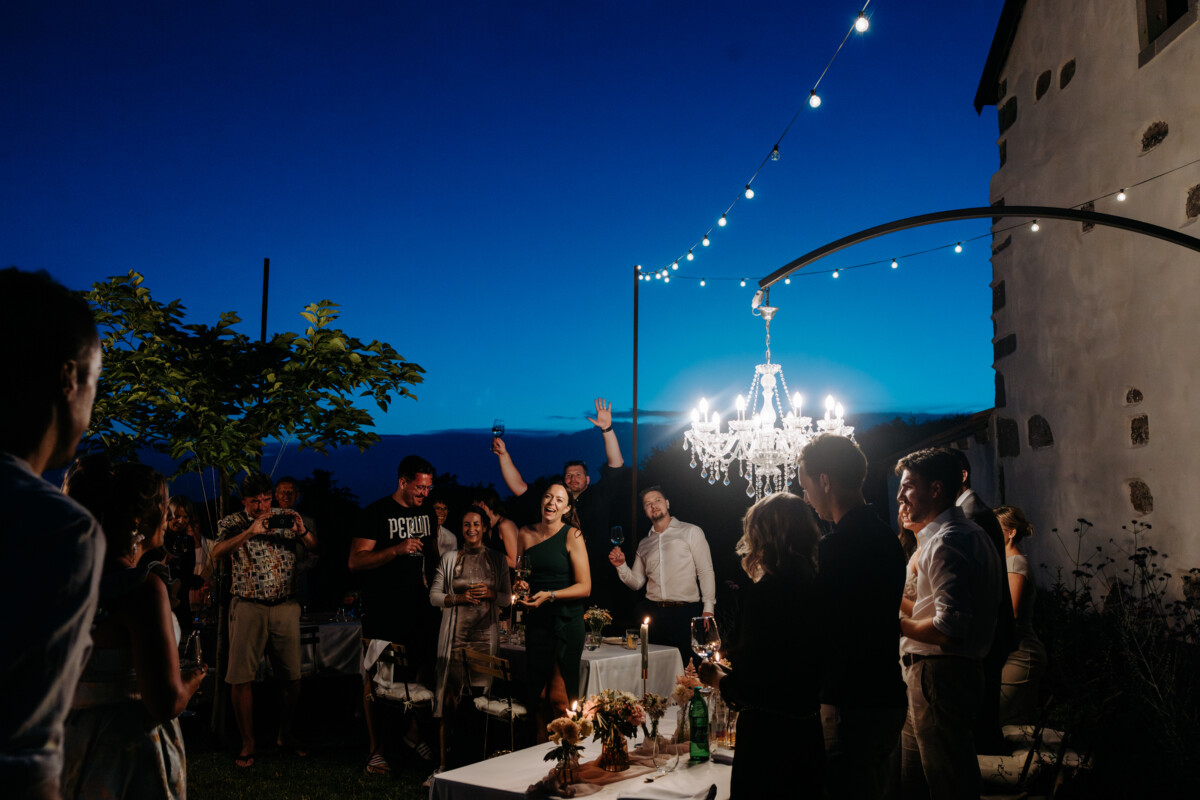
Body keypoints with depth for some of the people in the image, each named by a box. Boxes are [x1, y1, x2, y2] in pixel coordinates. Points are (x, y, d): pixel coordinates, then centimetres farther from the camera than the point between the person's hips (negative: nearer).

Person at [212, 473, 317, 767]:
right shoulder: (233, 523, 0)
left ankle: (286, 734, 25)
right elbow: (217, 553, -18)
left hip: (285, 606, 2)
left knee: (291, 674, 7)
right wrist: (250, 531, -30)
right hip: (248, 607, -2)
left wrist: (303, 532, -19)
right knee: (241, 676, -1)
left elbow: (316, 550, 2)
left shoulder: (286, 518, 5)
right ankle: (248, 743, 12)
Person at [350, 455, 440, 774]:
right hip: (382, 611, -6)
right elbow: (355, 561, -14)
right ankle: (376, 749, 11)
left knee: (425, 670, 10)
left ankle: (413, 731, 30)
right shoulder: (376, 513, -8)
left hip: (420, 607, 6)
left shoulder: (427, 512, 12)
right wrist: (397, 550, -23)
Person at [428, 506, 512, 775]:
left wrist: (490, 593, -9)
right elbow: (434, 596, 6)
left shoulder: (497, 559, 9)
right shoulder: (449, 559, 7)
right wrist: (460, 598, -10)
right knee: (448, 697, -3)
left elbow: (507, 598, 11)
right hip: (455, 634, -1)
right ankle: (443, 761, 5)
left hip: (485, 634, 1)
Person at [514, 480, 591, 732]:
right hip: (536, 622, 4)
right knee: (538, 695, 5)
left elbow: (584, 587, -8)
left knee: (559, 697, -9)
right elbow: (518, 575, 23)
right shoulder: (526, 534, 8)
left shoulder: (572, 536, -5)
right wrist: (520, 586, 1)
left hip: (567, 622, -4)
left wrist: (550, 595, -18)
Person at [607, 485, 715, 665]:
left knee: (686, 664, -7)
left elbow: (706, 572, 0)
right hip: (654, 613, 4)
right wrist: (621, 566, -2)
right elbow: (636, 583, 16)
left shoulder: (691, 532, 6)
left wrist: (708, 608, -9)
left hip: (685, 612, -3)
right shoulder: (644, 544, 18)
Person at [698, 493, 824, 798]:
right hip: (810, 729, 7)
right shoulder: (817, 589, 0)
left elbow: (747, 684, -19)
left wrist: (718, 679, 2)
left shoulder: (761, 592, -19)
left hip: (766, 730, -6)